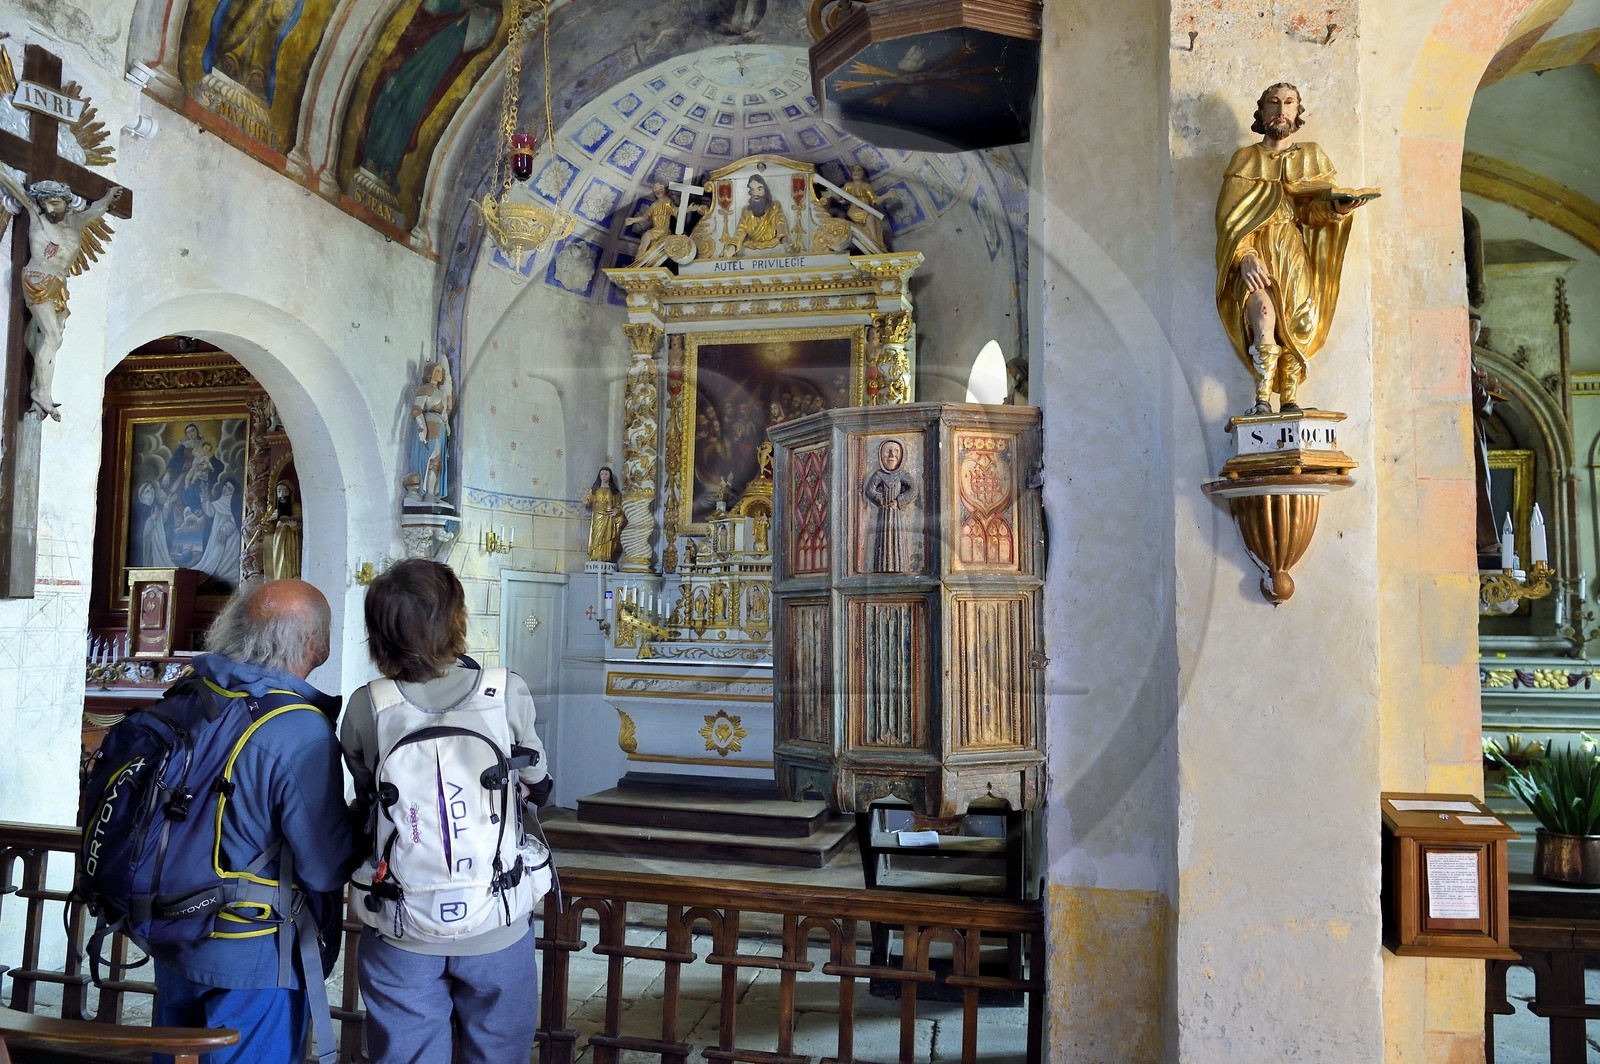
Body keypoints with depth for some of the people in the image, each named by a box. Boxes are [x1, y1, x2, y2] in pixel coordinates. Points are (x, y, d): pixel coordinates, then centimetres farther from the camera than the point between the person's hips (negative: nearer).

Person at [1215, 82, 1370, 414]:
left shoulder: (1312, 156, 21)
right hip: (1255, 254, -2)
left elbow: (1311, 211, 10)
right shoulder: (1245, 159, 15)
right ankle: (1262, 400, -29)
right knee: (1263, 312, -28)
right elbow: (1230, 216, 1)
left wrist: (1335, 207, -14)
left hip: (1295, 254, 3)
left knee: (1297, 324, -15)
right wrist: (1245, 256, -16)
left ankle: (1290, 402, -12)